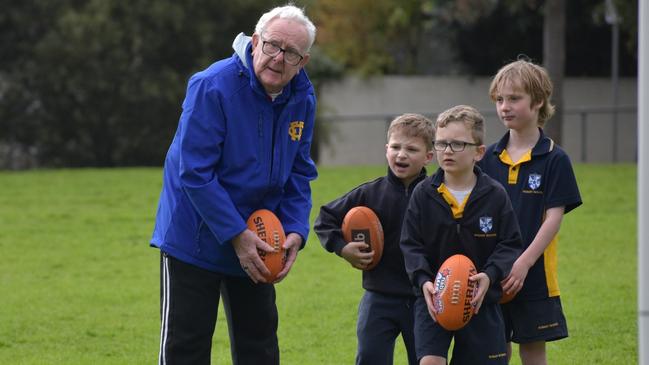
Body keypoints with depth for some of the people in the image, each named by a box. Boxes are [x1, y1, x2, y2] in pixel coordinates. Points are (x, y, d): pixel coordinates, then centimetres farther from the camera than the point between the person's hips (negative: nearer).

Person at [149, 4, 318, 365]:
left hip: (255, 242, 6)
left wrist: (295, 231, -11)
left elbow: (299, 174, 6)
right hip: (195, 238, -6)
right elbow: (195, 173, -24)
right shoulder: (212, 87, -22)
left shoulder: (302, 99, -3)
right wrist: (236, 236, -25)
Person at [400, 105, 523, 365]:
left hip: (480, 298, 1)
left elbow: (510, 244, -3)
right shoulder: (424, 194, -3)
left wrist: (490, 275, -21)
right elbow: (411, 244, -3)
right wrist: (423, 280, -20)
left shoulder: (495, 195, -5)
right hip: (433, 297, -1)